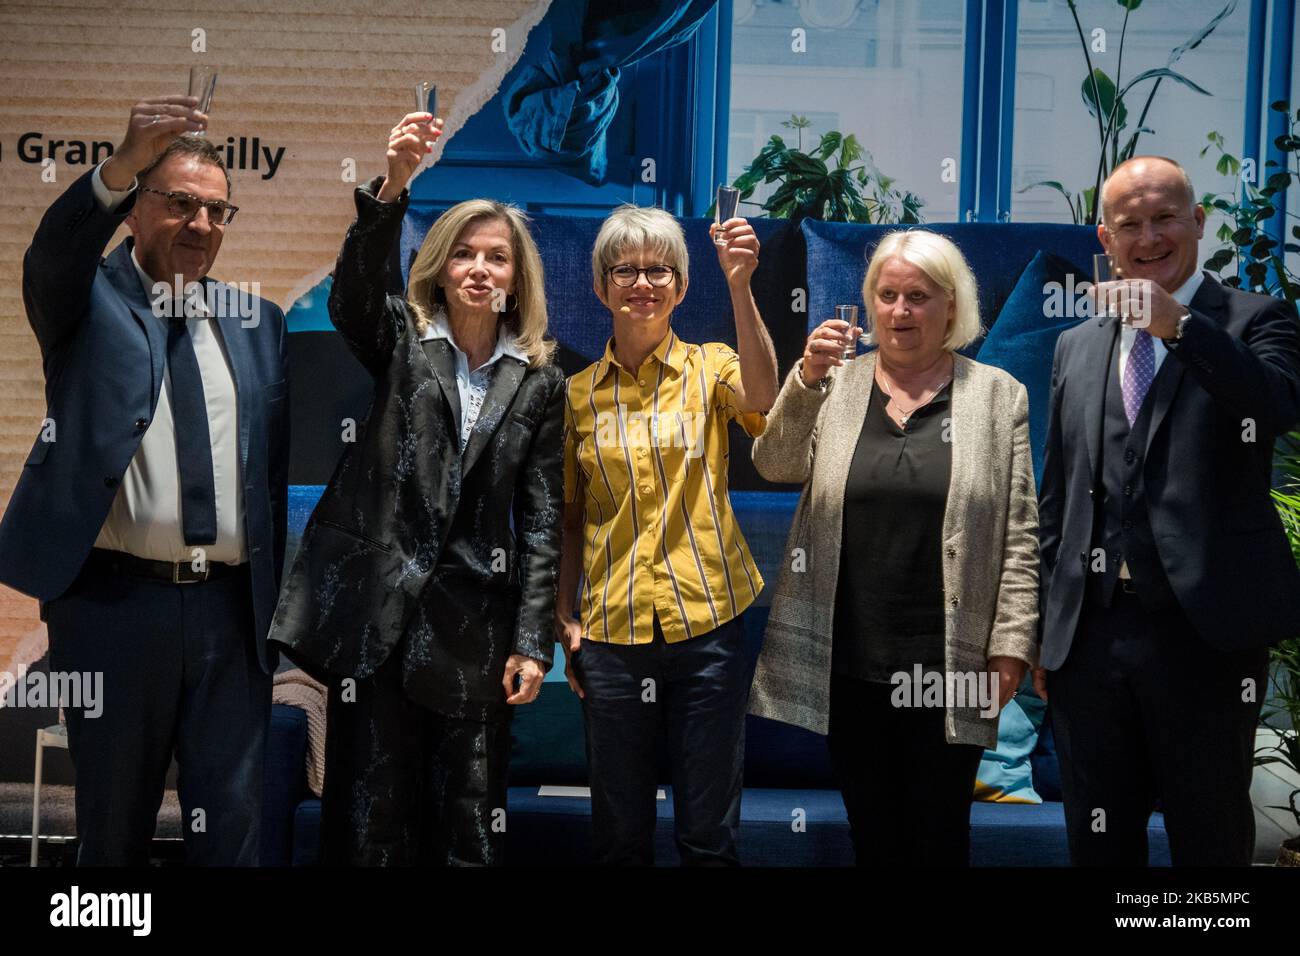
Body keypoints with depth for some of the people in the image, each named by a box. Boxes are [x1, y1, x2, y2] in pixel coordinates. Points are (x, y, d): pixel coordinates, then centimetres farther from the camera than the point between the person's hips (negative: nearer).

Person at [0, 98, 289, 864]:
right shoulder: (89, 298, 4)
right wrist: (126, 163, -38)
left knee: (233, 822, 6)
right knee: (114, 820, 10)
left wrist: (275, 600, 9)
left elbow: (275, 468, 13)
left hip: (232, 606, 3)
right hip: (116, 599, -2)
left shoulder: (257, 322, 13)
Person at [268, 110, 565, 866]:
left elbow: (542, 518, 5)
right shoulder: (399, 341, 7)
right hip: (377, 606, 0)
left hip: (476, 620, 1)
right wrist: (394, 183, -32)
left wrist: (533, 639, -2)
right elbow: (354, 290, -16)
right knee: (370, 811, 3)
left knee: (470, 820, 5)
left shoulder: (540, 381, 8)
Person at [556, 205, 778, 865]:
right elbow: (570, 516, 11)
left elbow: (761, 396, -22)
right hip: (611, 633, 2)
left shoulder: (709, 369, 2)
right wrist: (563, 615, 3)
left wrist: (739, 286, -31)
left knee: (709, 835, 7)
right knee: (620, 835, 11)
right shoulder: (577, 394, 6)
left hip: (707, 621, -1)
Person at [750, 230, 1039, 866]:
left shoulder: (999, 396, 3)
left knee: (939, 835, 7)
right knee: (870, 830, 13)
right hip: (845, 660, 2)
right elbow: (775, 466, -7)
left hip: (947, 664, -2)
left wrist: (1011, 644, -5)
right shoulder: (834, 385, 7)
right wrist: (808, 378, -20)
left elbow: (1019, 534, 0)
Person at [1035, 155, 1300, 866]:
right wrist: (1044, 629, 14)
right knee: (1098, 843, 14)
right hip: (1089, 639, 5)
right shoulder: (1077, 347, 14)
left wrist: (1179, 324, -29)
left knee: (1212, 842, 6)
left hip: (1205, 632, -4)